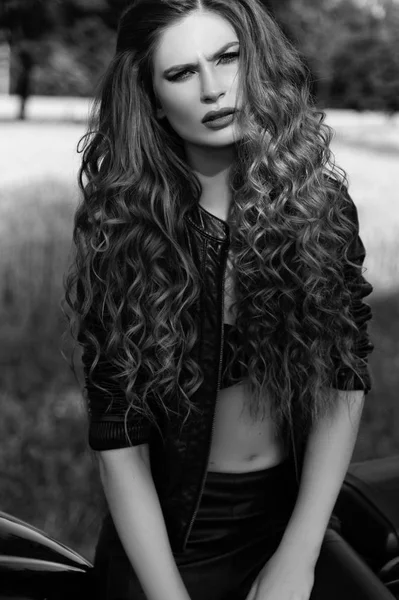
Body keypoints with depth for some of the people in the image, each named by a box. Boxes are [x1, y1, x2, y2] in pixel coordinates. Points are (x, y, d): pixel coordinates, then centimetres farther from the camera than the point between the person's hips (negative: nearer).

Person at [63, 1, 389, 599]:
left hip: (297, 512, 2)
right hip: (168, 535, -2)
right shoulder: (123, 234, -9)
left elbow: (345, 384, -5)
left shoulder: (321, 204, -3)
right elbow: (118, 442, -11)